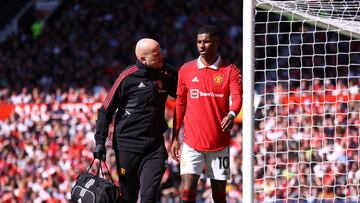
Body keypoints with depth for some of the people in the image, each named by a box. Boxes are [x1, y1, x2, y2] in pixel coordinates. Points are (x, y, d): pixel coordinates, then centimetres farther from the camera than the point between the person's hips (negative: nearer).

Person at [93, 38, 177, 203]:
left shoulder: (166, 75, 6)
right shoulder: (128, 77, -7)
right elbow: (105, 110, -3)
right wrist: (100, 141, -9)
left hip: (155, 145, 2)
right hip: (128, 144, -2)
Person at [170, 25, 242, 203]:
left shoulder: (230, 71, 0)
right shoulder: (186, 70, 6)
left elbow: (237, 97, -15)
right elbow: (180, 104, 12)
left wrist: (231, 115, -38)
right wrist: (175, 138, 9)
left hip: (219, 143, -1)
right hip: (192, 142, 1)